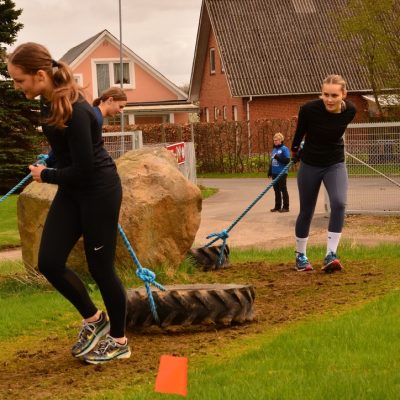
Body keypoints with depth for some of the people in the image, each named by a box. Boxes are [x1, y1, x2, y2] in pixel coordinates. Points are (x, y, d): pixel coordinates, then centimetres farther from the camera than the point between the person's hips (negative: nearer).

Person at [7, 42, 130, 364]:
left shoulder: (75, 111, -29)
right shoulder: (49, 101, -2)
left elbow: (83, 169, -25)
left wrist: (46, 175, -11)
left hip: (99, 190, -8)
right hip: (72, 190, 8)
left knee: (100, 267, 2)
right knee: (49, 262, 3)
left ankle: (119, 341, 19)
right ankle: (93, 320, 23)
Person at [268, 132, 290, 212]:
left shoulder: (284, 149, -7)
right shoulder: (274, 149, 14)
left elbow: (287, 160, -14)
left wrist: (278, 157, -23)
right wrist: (269, 172, 18)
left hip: (282, 173, -7)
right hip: (274, 173, 7)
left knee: (283, 189, -2)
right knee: (276, 190, 11)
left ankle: (285, 207, 3)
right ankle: (277, 206, 19)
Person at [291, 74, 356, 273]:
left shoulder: (350, 111, -15)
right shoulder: (309, 109, -24)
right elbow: (300, 131, -2)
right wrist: (295, 150, 15)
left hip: (335, 164, 1)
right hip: (310, 165, -1)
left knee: (339, 203, -21)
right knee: (306, 211, 9)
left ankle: (330, 255, -20)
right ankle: (300, 255, 28)